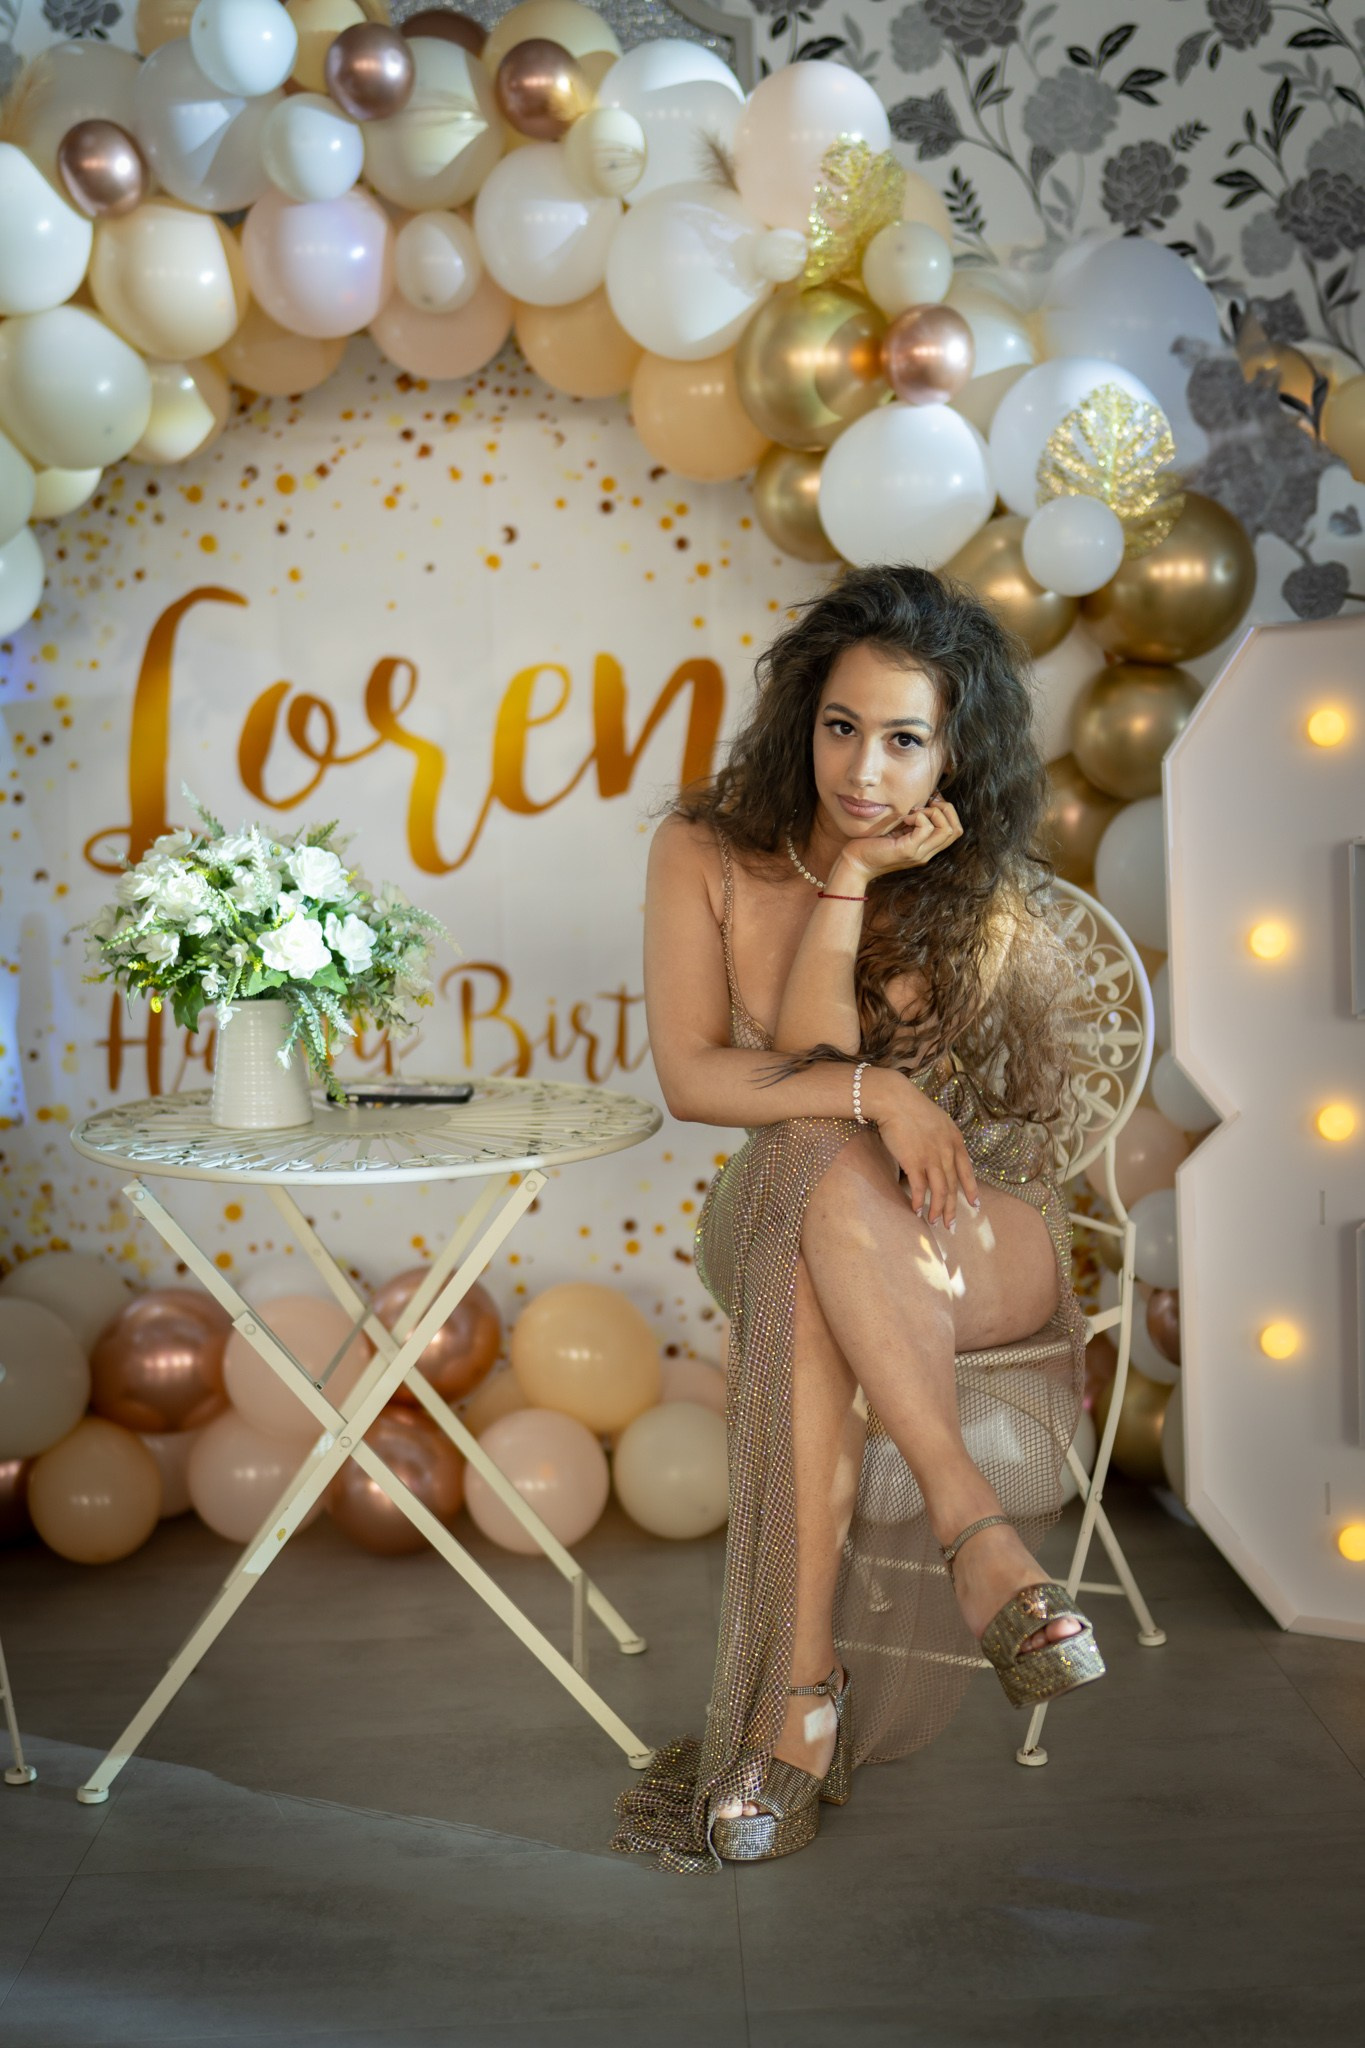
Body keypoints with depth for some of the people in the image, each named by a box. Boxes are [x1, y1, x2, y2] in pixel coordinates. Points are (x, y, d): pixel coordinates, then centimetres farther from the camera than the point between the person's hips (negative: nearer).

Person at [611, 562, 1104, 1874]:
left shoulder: (984, 903, -9)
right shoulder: (708, 852, -5)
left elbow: (809, 1053, -18)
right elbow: (689, 1075, -12)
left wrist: (852, 877, -22)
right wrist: (875, 1092, -24)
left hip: (982, 1250, -1)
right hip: (789, 1230, 2)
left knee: (822, 1172, -38)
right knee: (819, 1159, -37)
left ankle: (798, 1691, -41)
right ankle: (973, 1527, -36)